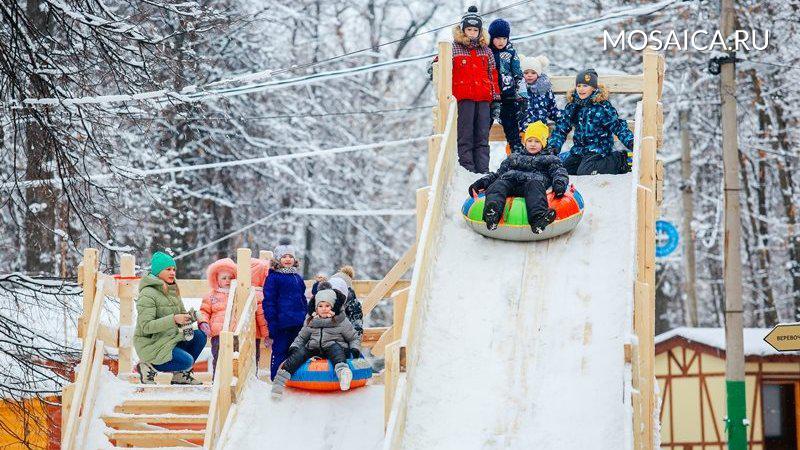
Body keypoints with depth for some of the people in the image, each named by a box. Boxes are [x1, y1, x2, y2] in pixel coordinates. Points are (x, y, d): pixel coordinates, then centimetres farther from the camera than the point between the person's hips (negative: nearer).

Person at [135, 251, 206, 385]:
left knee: (200, 336, -8)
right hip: (150, 345, -8)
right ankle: (148, 367, -4)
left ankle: (181, 375, 5)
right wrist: (173, 319, -31)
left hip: (170, 339, 8)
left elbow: (182, 313, 15)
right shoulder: (147, 294, -16)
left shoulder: (173, 291, 11)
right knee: (187, 360, -24)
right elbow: (146, 326, -24)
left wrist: (191, 316, -10)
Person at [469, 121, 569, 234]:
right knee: (499, 184, -31)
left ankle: (538, 218, -69)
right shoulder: (514, 158, 40)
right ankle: (491, 214, -62)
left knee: (534, 185, -39)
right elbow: (498, 174, 35)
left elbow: (559, 172, 13)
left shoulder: (549, 159, 31)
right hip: (510, 182, 3)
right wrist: (481, 182, 17)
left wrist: (559, 183, -13)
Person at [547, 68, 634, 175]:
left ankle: (618, 162, -7)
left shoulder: (603, 106, -10)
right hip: (579, 149, 6)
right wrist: (553, 146, -5)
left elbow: (618, 127, -9)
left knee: (584, 172, -28)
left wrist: (631, 143, -23)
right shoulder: (572, 106, 5)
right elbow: (561, 128, 9)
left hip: (598, 149, -6)